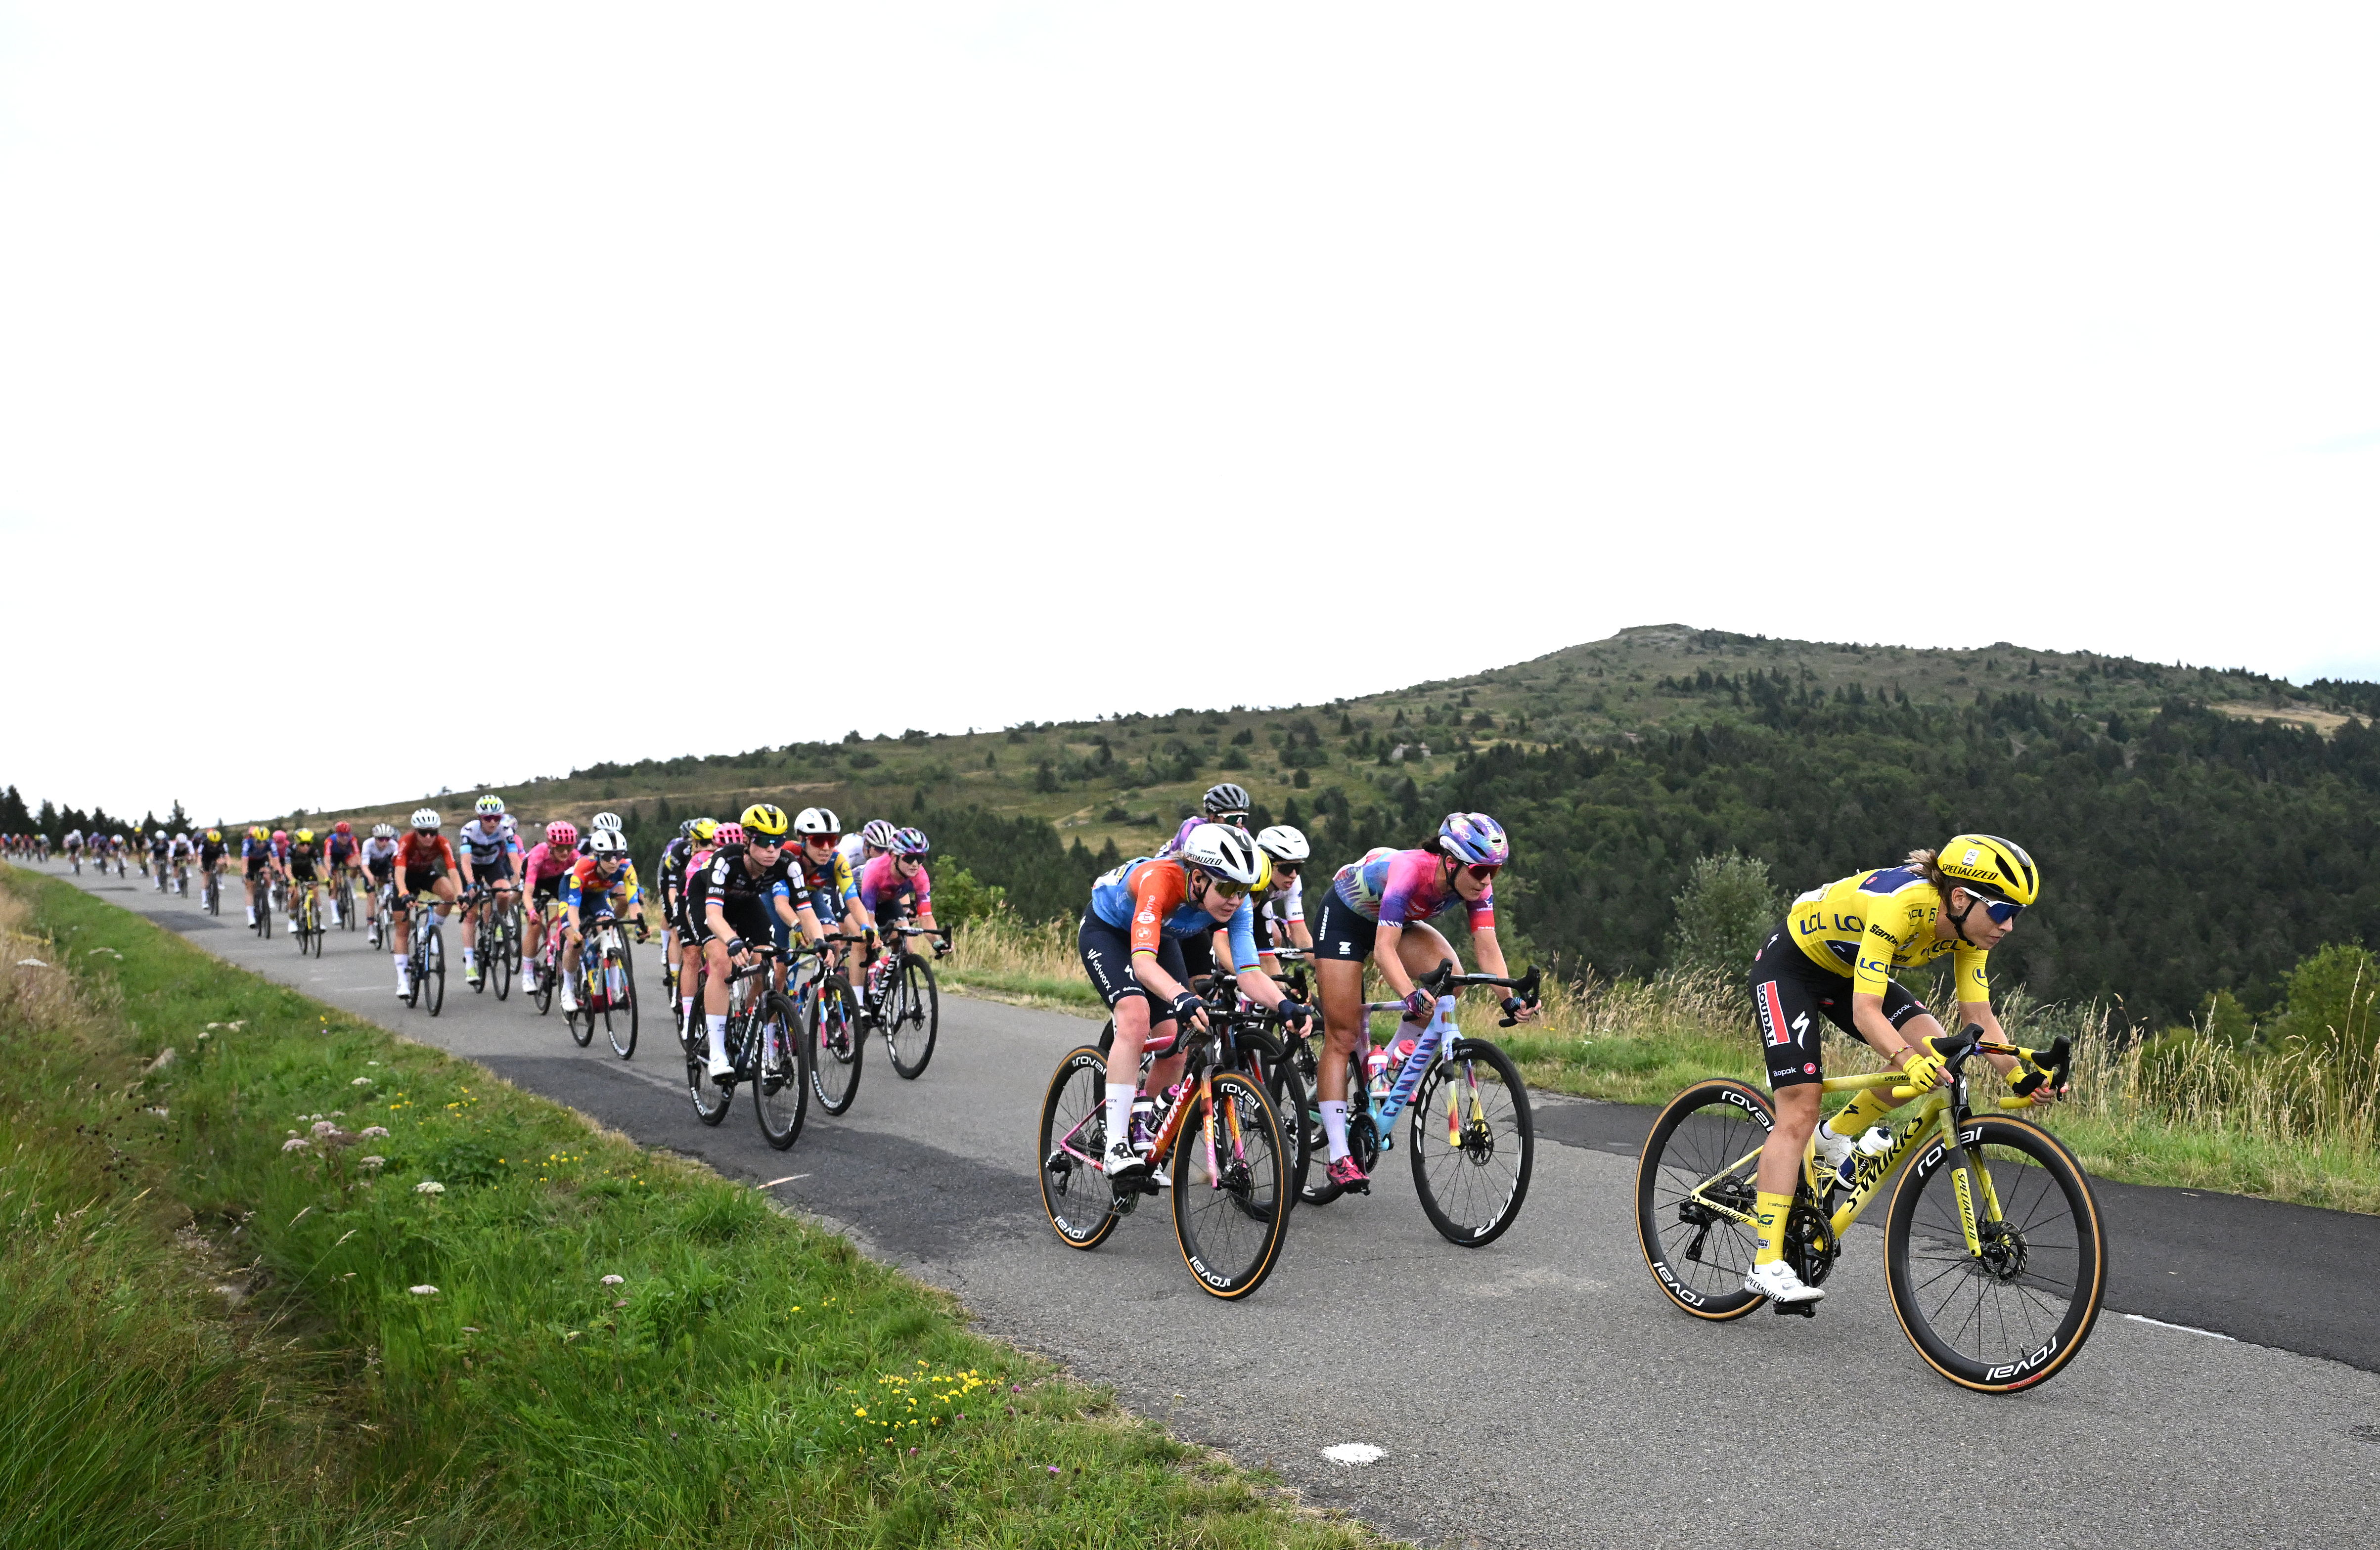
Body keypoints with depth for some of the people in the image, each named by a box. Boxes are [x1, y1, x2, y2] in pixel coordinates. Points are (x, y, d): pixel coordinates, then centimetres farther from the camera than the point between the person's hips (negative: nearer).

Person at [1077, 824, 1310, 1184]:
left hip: (1162, 936, 5)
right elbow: (1143, 960, -52)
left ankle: (1147, 1147, 20)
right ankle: (1116, 1146, -27)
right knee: (1136, 1016, -30)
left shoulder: (1236, 904, -26)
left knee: (1174, 1049, -5)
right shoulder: (1159, 880, -41)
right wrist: (1182, 998, -69)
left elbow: (1248, 972, -31)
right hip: (1106, 930, -5)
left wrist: (1285, 1005, -50)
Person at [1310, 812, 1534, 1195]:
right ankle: (1339, 1156, -7)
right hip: (1345, 914, -6)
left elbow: (1487, 948, -24)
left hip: (1398, 919, 6)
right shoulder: (1410, 873, -39)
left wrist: (1510, 998, -38)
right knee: (1343, 1035, -8)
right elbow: (1384, 949, -44)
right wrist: (1410, 995, -59)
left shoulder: (1476, 885, -22)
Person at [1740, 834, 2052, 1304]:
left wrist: (2020, 1076, -21)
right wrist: (1908, 1061, -55)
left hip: (1849, 970, 7)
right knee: (1800, 1111, -14)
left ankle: (1836, 1139, 5)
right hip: (1790, 963, -7)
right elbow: (1865, 1010, -39)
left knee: (1933, 1051, -17)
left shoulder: (1968, 927, -14)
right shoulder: (1899, 906, -36)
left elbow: (1979, 1016, -9)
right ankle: (1766, 1265, -12)